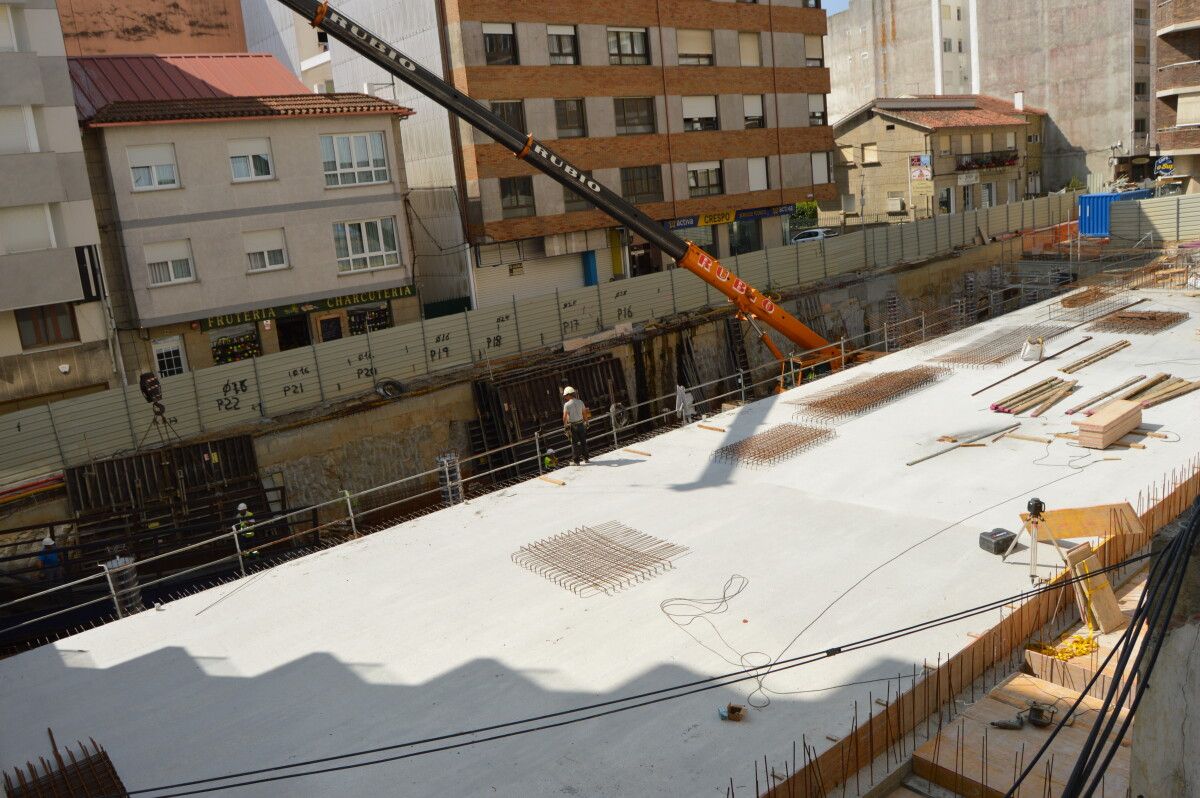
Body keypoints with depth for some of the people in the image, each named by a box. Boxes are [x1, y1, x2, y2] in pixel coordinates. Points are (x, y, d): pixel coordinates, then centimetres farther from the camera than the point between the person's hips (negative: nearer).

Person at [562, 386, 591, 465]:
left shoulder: (567, 404, -13)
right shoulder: (580, 402, -1)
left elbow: (565, 417, -15)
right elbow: (585, 414, 4)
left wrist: (565, 426, -6)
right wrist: (586, 422, 15)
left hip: (572, 426, -3)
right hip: (581, 424, 4)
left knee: (574, 443, 5)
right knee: (583, 441, 15)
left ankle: (576, 460, 7)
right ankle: (585, 458, 24)